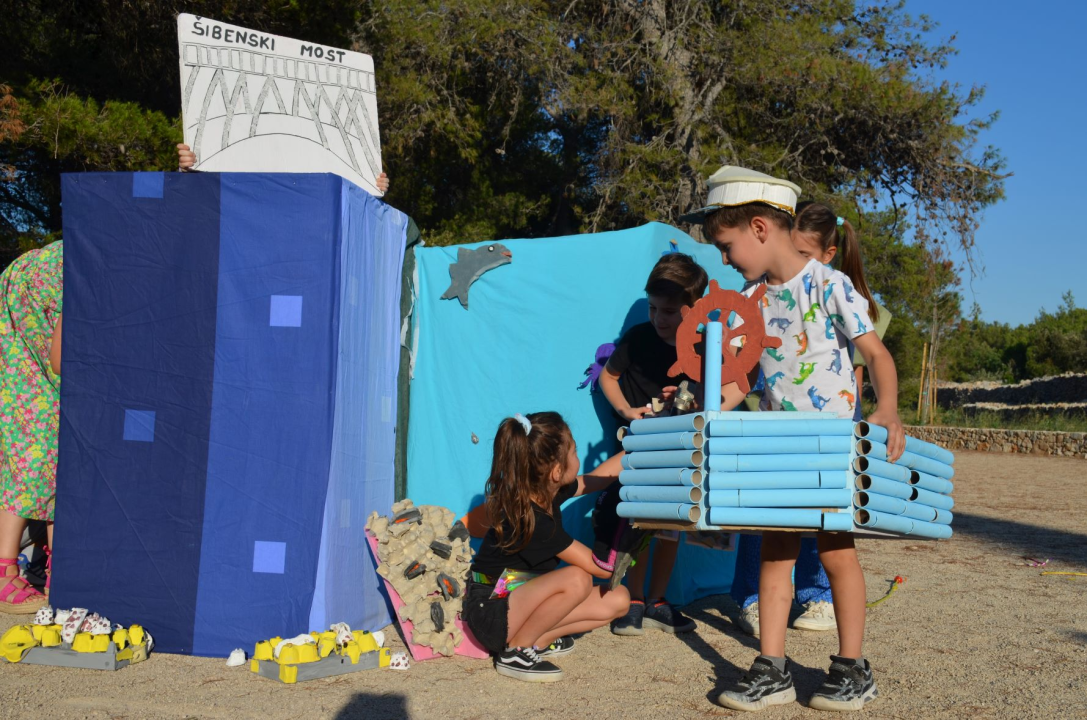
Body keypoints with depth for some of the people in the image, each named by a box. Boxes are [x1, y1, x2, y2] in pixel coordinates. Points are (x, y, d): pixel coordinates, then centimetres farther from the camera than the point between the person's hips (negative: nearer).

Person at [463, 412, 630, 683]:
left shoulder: (548, 492, -5)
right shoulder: (532, 520, -29)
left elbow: (594, 481, 17)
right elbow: (603, 567, -25)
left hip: (520, 603, 9)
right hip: (489, 613, -9)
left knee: (618, 600, -1)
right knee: (576, 579, -34)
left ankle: (540, 640, 1)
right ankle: (515, 651, -15)